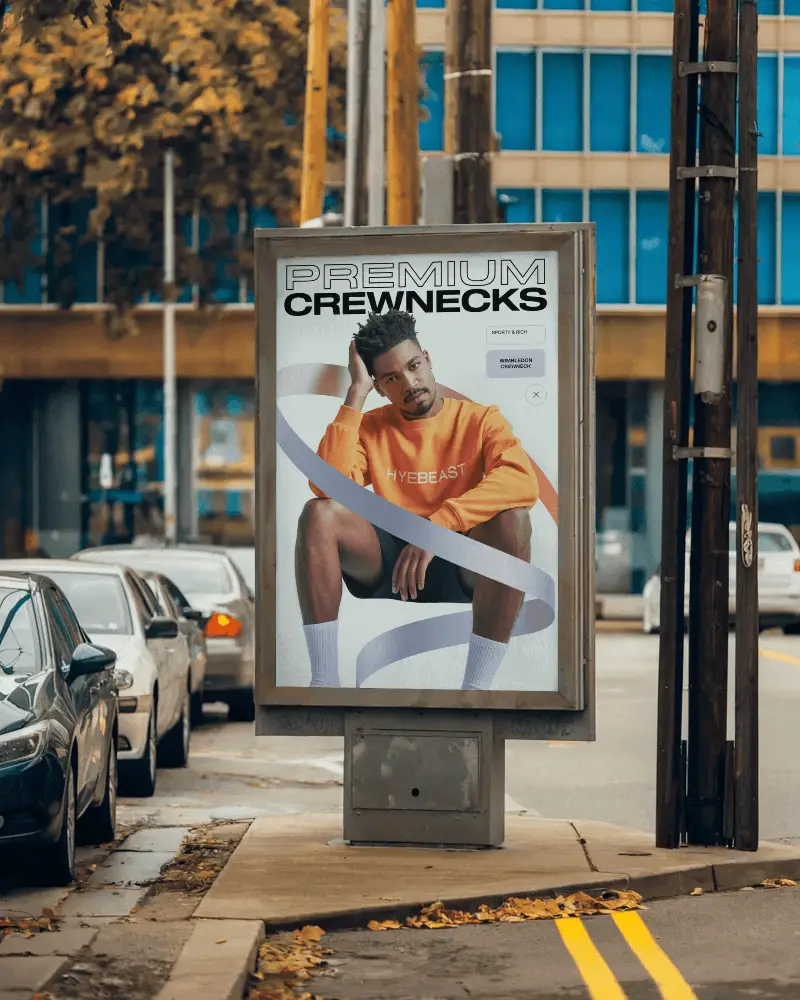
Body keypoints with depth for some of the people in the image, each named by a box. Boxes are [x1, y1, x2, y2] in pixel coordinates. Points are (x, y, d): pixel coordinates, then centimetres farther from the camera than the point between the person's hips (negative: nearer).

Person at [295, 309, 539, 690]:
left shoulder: (480, 420, 0)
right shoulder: (370, 427, 7)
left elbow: (523, 482, -23)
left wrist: (437, 527, -33)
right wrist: (356, 394, -11)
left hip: (462, 569, -2)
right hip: (388, 562, 2)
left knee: (512, 519, -33)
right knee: (318, 514, -24)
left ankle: (476, 686, -36)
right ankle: (324, 681, -29)